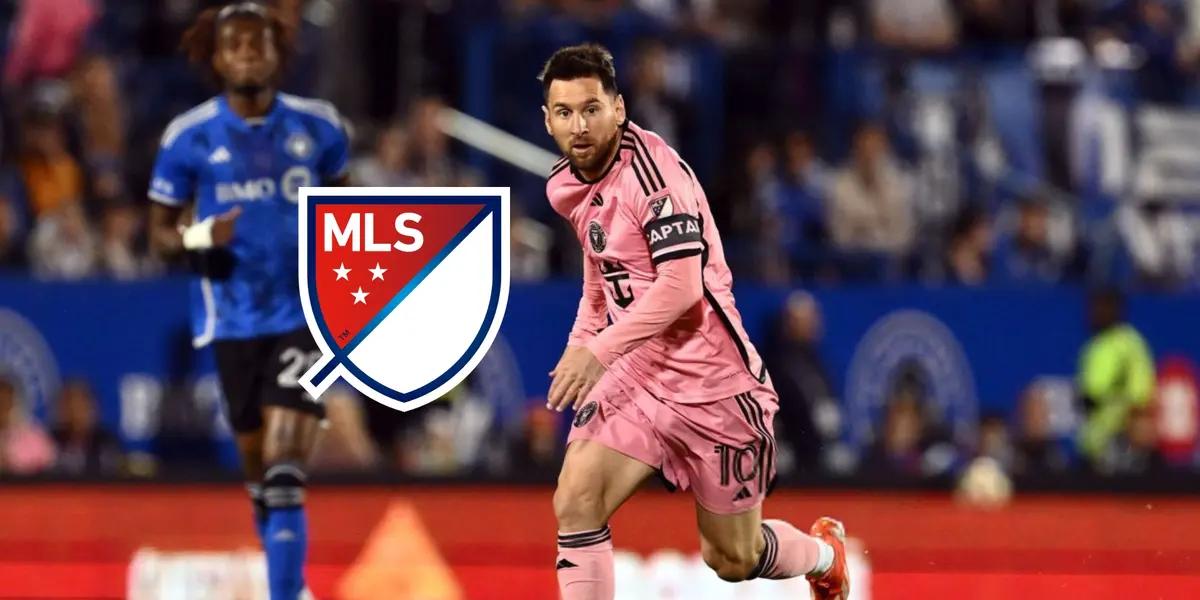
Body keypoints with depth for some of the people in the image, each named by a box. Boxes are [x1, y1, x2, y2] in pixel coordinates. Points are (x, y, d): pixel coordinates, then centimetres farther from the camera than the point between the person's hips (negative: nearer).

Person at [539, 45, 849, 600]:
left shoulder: (652, 169, -21)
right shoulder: (569, 186, 4)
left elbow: (681, 287, -29)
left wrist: (598, 351, -34)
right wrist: (579, 343, 13)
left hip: (713, 381, -6)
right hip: (637, 376, 6)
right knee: (576, 502, -18)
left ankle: (824, 552, 42)